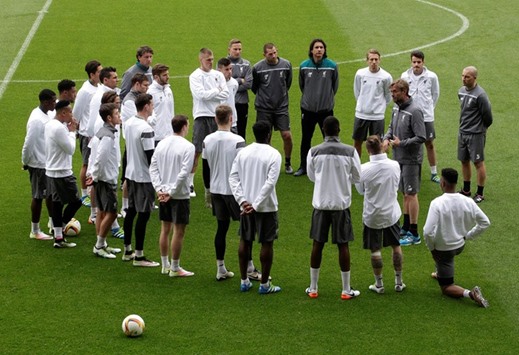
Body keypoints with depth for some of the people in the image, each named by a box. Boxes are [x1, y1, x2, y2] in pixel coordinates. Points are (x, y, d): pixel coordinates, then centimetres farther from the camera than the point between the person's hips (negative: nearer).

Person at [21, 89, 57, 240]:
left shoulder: (45, 115, 4)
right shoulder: (36, 120, -26)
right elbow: (29, 143, -23)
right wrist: (25, 162, -13)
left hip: (48, 163, 9)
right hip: (38, 164, -9)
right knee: (38, 196, 2)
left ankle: (53, 222, 36)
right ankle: (35, 231, 13)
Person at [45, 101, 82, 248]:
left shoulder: (49, 125, 8)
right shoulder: (59, 128, -23)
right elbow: (70, 149, -17)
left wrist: (70, 130, 6)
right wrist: (72, 131, -8)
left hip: (51, 171, 10)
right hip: (62, 173, -10)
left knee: (57, 203, 11)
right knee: (75, 201, 2)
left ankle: (58, 237, 13)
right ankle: (60, 228, 6)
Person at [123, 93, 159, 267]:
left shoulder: (128, 123, 4)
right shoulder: (146, 129, -22)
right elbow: (150, 156, -21)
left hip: (130, 173, 9)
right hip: (144, 176, -9)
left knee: (131, 210, 16)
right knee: (144, 213, -3)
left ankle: (127, 251, 24)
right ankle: (139, 256, 0)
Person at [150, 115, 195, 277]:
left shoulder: (161, 144, 4)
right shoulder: (187, 147, -14)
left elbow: (153, 168, 2)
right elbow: (184, 173, -21)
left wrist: (159, 188, -2)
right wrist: (171, 192, -16)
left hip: (163, 194, 6)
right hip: (180, 195, -6)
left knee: (165, 229, 15)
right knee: (179, 231, 2)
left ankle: (165, 265, 23)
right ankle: (175, 268, 7)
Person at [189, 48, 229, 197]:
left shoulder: (218, 75, 10)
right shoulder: (195, 76, -2)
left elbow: (226, 94, 0)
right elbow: (201, 94, -16)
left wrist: (209, 94, -9)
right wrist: (217, 91, -4)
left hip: (217, 116, 4)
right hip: (202, 116, -4)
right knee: (197, 151, -8)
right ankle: (190, 184, -3)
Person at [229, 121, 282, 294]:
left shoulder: (243, 152, 2)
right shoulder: (273, 154, -12)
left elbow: (233, 177, -2)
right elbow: (270, 182, -20)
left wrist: (242, 200, -7)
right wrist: (256, 205, -18)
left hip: (246, 205, 4)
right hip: (266, 207, -4)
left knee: (245, 241, 15)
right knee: (267, 243, 5)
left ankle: (244, 281, 21)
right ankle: (264, 284, 10)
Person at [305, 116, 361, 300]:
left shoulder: (314, 152, -7)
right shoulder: (350, 151, -10)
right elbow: (357, 177, 2)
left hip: (320, 203, 1)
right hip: (341, 203, -1)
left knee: (318, 244, 10)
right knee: (343, 245, 6)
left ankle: (313, 288, 17)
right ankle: (346, 290, 12)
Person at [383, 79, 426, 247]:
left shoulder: (414, 111, -20)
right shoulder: (396, 107, 6)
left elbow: (421, 138, -21)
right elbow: (392, 126, 21)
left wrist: (401, 143, -20)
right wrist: (386, 138, 1)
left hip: (411, 159, -8)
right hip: (399, 158, 8)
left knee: (411, 194, -4)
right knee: (405, 194, 17)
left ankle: (414, 234, 1)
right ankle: (406, 228, 28)